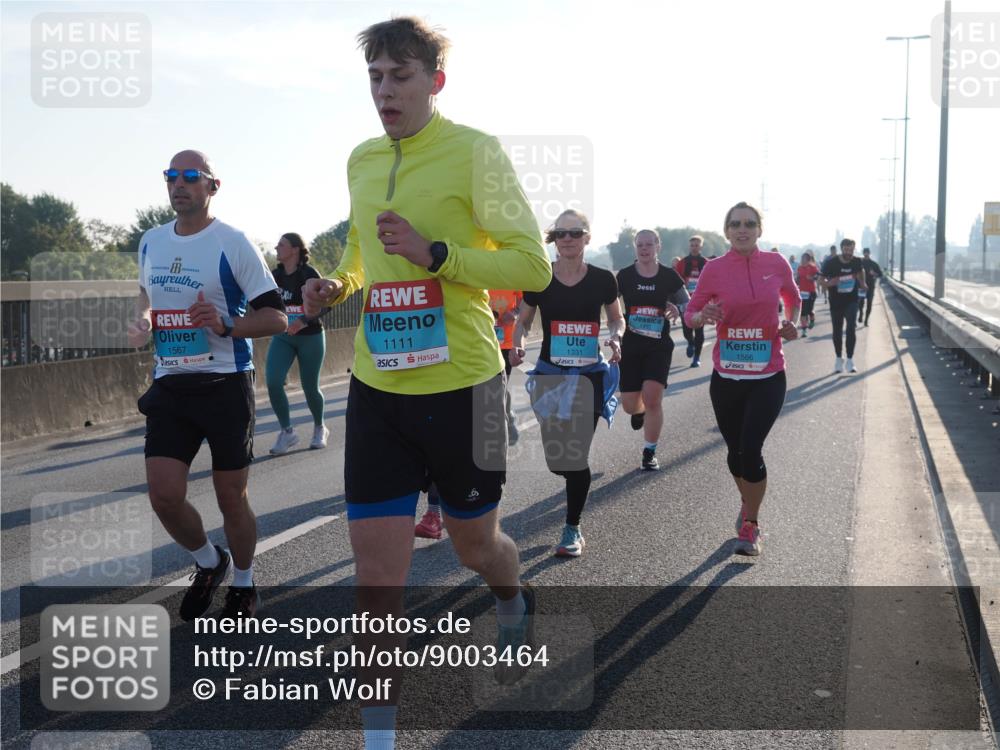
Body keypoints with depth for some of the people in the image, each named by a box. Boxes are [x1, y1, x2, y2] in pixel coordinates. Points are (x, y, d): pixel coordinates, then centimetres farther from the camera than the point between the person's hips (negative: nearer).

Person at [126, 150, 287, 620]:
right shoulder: (150, 242, 9)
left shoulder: (233, 243, -8)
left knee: (231, 496, 4)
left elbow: (276, 317, -8)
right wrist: (142, 320, 5)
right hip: (169, 386, 5)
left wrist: (225, 325, -24)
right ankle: (209, 563, 26)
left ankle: (243, 586, 26)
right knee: (164, 496, -3)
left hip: (225, 385, -4)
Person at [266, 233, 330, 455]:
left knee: (310, 387, 5)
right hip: (282, 338, 4)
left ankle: (319, 429, 31)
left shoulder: (309, 274, -13)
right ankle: (287, 432, 0)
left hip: (310, 337, -4)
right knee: (273, 382, -14)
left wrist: (304, 320, -31)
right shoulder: (275, 276, 3)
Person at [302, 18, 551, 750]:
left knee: (474, 541, 15)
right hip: (376, 387, 4)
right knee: (376, 574, 0)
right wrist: (338, 285, 3)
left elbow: (533, 265, -11)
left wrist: (434, 253, -22)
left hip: (461, 385, -4)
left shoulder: (474, 151, -9)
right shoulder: (361, 161, 9)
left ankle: (517, 606, 52)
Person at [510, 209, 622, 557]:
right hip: (550, 375, 1)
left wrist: (615, 336, -11)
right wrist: (517, 343, -13)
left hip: (590, 375, -1)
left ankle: (573, 529, 12)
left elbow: (617, 319, 11)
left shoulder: (602, 279, -3)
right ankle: (577, 477, 42)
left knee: (577, 454, -4)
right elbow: (523, 320, 7)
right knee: (556, 459, 3)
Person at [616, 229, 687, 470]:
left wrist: (677, 310, -15)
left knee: (652, 397, -15)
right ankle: (640, 411, 44)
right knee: (630, 405, 3)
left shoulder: (669, 276, -1)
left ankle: (650, 452, 4)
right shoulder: (625, 276, -2)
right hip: (630, 345, 1)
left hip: (659, 345, -1)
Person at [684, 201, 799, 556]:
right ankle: (749, 505, 42)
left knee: (751, 450, -12)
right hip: (726, 377, 1)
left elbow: (793, 298, 18)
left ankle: (750, 525, 9)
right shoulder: (714, 269, -4)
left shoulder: (776, 264, -2)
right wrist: (703, 316, -21)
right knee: (736, 452, 12)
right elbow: (691, 314, 1)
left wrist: (791, 323, -1)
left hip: (768, 377, -1)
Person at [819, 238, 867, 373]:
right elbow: (821, 281, -11)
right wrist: (830, 283, -30)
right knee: (837, 331, 11)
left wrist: (862, 283, 12)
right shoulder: (831, 263, -14)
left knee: (851, 328, -15)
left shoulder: (857, 262, -6)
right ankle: (839, 359, 28)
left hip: (851, 301, 0)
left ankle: (850, 360, -11)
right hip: (836, 302, 0)